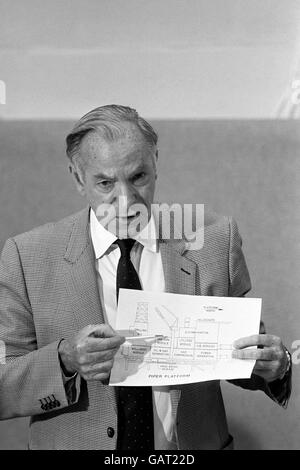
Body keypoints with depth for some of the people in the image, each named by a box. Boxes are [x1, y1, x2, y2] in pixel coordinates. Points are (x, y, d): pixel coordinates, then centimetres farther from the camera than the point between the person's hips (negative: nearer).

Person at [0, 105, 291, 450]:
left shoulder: (216, 241, -3)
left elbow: (237, 352, 6)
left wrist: (271, 366, -14)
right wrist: (65, 359, -24)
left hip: (194, 445, 1)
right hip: (75, 444, -1)